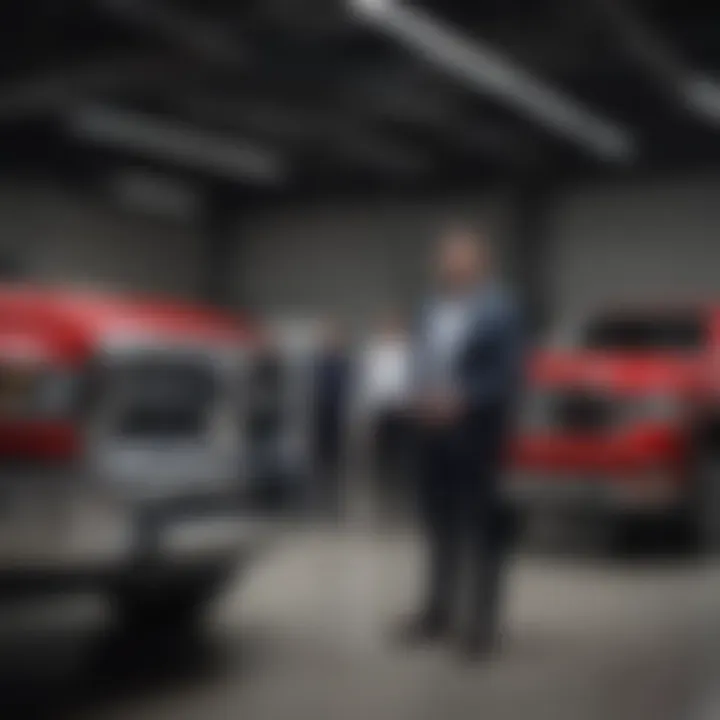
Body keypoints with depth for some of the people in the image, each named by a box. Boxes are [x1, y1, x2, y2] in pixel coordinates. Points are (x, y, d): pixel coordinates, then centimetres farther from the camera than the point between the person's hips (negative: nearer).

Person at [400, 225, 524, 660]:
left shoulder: (498, 309, -6)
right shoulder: (432, 310, 12)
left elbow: (509, 374, -10)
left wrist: (460, 399, -15)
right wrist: (423, 396, 0)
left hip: (475, 429, -6)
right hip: (434, 426, 6)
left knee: (482, 525, -2)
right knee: (440, 521, 13)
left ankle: (482, 624, 5)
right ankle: (439, 613, 25)